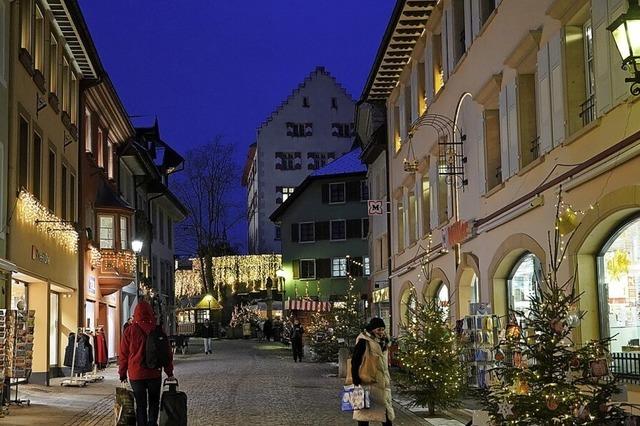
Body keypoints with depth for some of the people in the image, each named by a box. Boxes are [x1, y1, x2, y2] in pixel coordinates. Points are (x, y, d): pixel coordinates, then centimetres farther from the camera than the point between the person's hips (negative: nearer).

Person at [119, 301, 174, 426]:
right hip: (154, 374, 1)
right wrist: (169, 372, 10)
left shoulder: (130, 330, -6)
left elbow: (123, 354, -2)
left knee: (140, 405, 9)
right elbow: (167, 353, 1)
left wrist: (122, 374, 7)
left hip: (136, 374, -1)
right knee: (154, 403, 15)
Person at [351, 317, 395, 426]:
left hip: (382, 384, 8)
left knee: (386, 411, 9)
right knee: (365, 410, -2)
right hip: (368, 383, -8)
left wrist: (388, 380, 20)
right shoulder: (363, 342, -11)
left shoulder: (382, 342, 14)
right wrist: (356, 382, -19)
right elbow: (355, 362, -15)